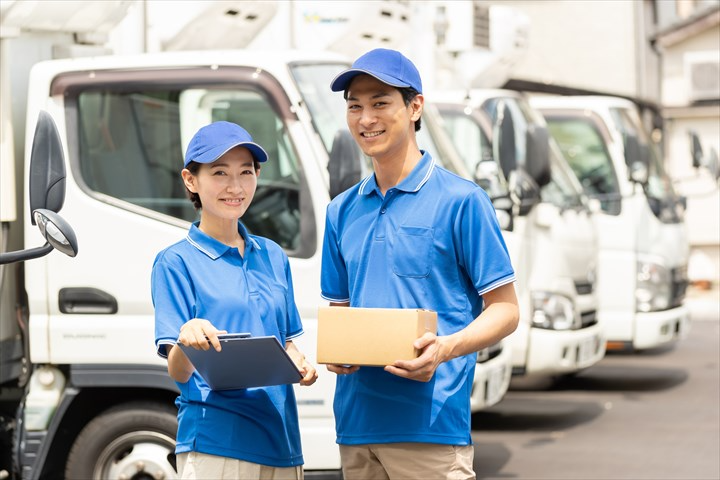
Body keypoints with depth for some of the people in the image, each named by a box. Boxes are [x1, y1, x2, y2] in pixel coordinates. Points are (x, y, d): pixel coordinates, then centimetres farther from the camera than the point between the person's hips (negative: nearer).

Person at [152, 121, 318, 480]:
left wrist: (300, 365, -1)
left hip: (280, 437, 5)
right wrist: (186, 340, -29)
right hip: (214, 442, -5)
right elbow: (178, 373, -8)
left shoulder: (273, 257, 14)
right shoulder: (176, 262, -2)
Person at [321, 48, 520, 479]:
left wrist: (446, 347, -20)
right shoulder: (342, 211, 14)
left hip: (431, 425, -5)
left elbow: (505, 309, -3)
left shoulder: (461, 200, -3)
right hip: (357, 424, 5)